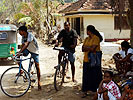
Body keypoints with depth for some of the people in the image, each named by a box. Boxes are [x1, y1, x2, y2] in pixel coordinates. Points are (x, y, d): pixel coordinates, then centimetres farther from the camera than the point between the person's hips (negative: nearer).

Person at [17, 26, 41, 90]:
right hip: (27, 49, 6)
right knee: (17, 57, -19)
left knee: (37, 66, -7)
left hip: (34, 51, -6)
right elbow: (23, 45, -3)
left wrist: (20, 52, -47)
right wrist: (20, 52, -18)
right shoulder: (23, 36, -6)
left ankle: (39, 82, 3)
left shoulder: (30, 35, -28)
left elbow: (26, 44, -39)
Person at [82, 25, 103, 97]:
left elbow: (92, 48, -17)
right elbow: (83, 49, 7)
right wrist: (90, 48, -9)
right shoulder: (86, 39, 14)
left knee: (95, 76, 2)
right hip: (86, 60, 6)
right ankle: (85, 91, 13)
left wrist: (86, 47, -2)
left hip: (94, 61, -6)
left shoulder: (96, 38, -8)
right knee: (86, 76, 6)